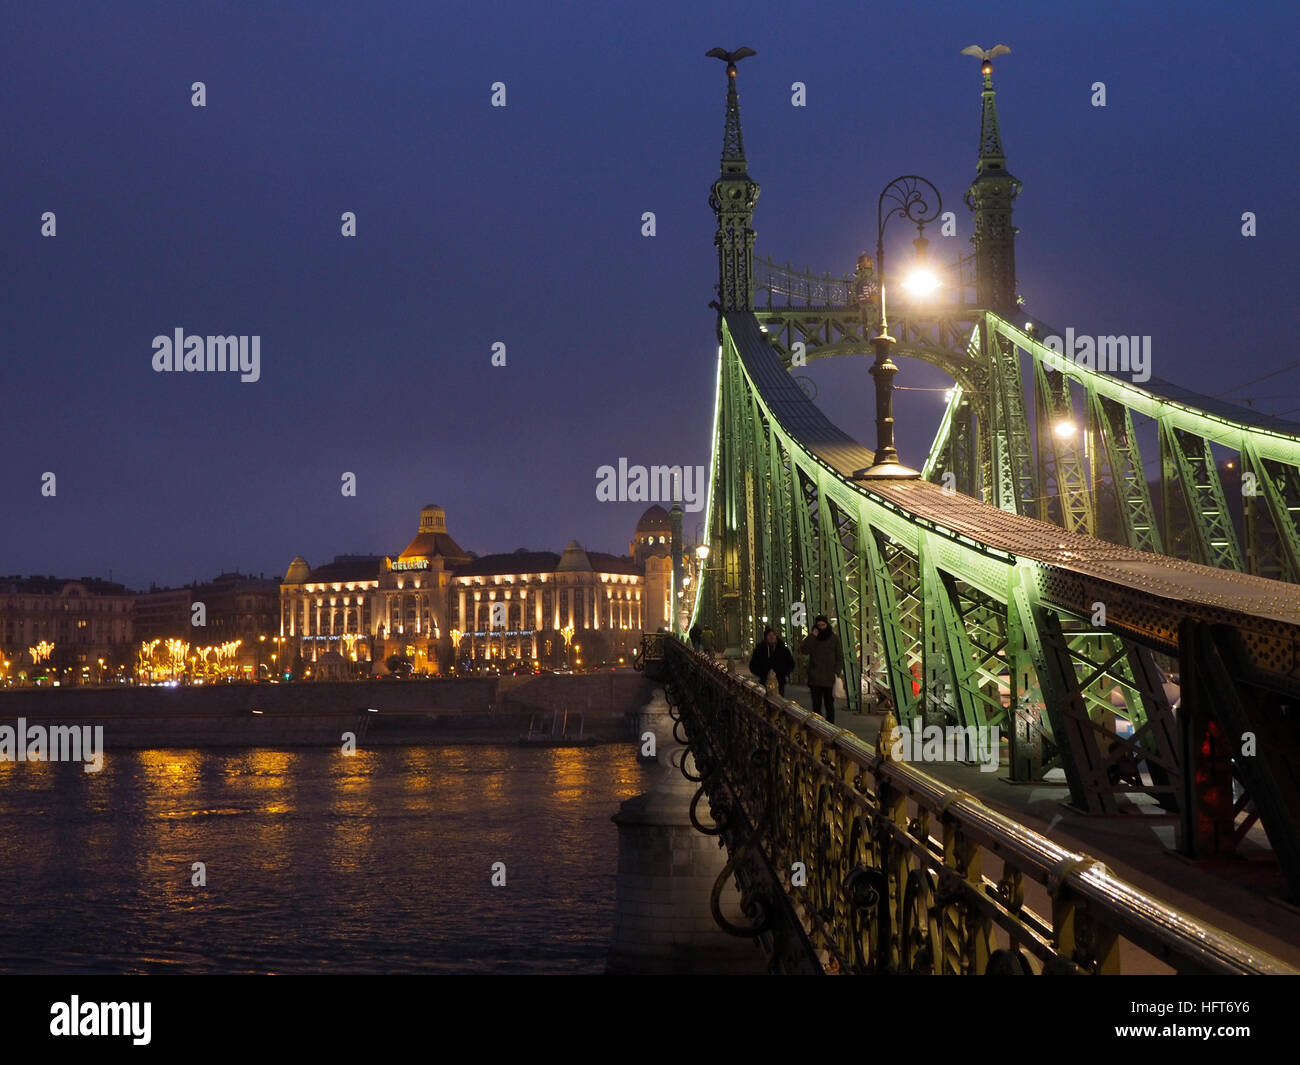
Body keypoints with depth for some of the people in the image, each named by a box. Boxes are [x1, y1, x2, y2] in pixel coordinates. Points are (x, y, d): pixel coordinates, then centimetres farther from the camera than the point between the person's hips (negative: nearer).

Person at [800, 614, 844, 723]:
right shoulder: (811, 638, 5)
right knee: (816, 705, -1)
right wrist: (813, 636, -17)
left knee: (829, 705, 5)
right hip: (815, 679, 0)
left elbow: (840, 657, 7)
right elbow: (804, 650, -13)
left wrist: (837, 672, -4)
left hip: (830, 679, 0)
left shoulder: (834, 638, 5)